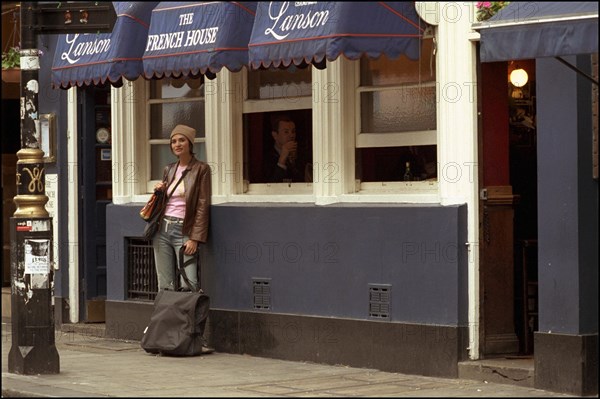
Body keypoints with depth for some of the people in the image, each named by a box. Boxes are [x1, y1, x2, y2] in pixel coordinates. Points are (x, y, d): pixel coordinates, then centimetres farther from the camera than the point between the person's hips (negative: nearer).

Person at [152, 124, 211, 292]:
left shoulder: (201, 169, -2)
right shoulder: (169, 169, 15)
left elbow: (203, 206, -7)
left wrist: (195, 238, -14)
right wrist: (159, 192, 3)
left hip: (183, 231, -5)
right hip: (162, 229, 6)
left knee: (188, 286, -15)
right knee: (165, 286, 2)